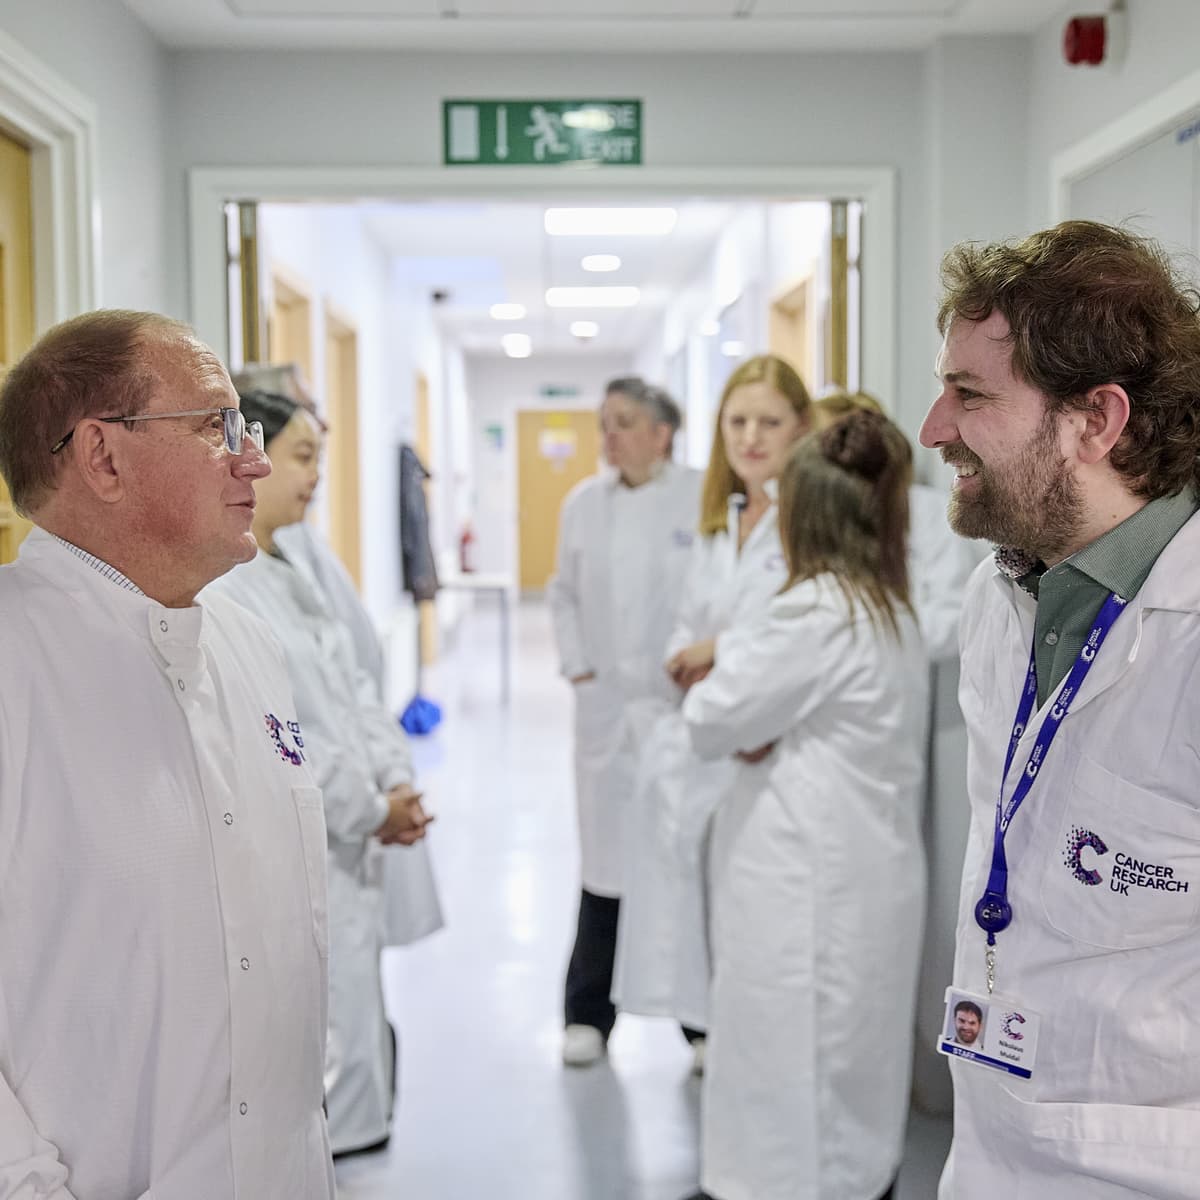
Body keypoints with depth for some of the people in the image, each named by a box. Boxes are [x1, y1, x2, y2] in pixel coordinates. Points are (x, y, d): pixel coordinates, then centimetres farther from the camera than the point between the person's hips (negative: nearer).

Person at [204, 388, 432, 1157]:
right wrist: (370, 810, -13)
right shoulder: (207, 584, -17)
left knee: (356, 1054, 20)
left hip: (345, 857, 10)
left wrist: (396, 783, -2)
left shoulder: (289, 574, 14)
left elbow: (352, 689, 14)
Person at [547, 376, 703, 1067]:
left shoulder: (703, 499, -9)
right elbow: (565, 593, 15)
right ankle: (588, 1016, 21)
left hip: (686, 702, -3)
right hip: (607, 705, 3)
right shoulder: (584, 503, 6)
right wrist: (577, 666, 6)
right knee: (604, 860, 10)